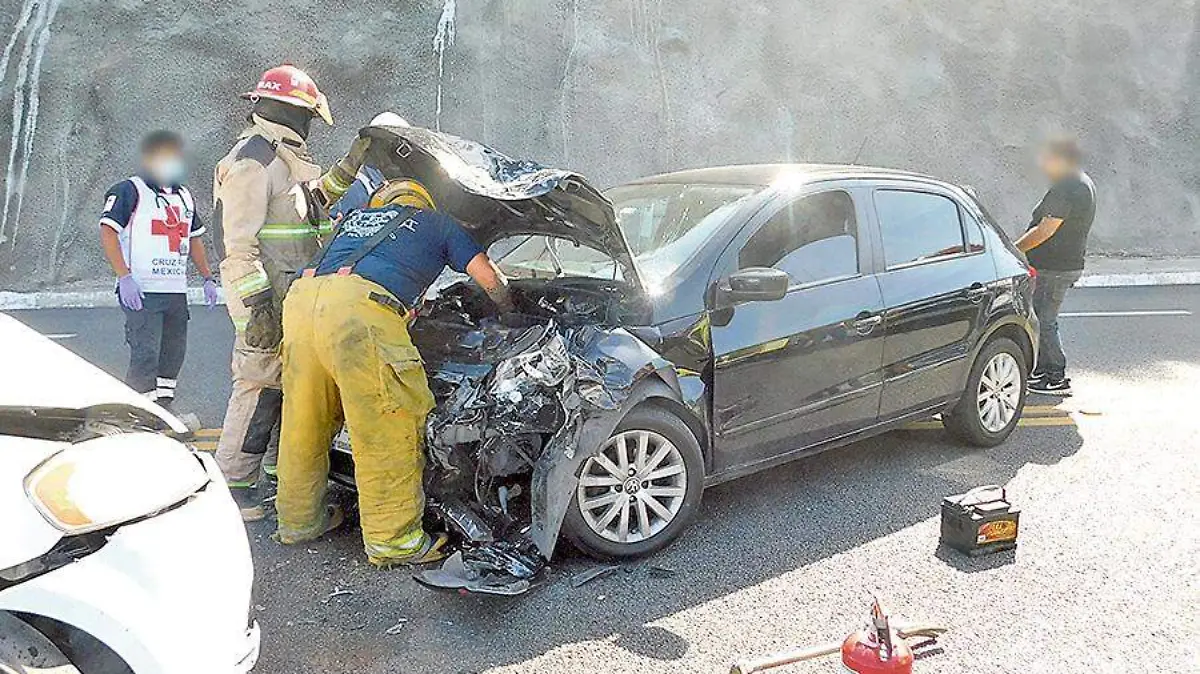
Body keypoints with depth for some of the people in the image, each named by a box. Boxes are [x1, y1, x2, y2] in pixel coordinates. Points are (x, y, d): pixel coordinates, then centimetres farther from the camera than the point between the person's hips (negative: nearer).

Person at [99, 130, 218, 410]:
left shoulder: (183, 196, 20)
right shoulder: (130, 190, -4)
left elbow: (194, 239, 28)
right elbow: (108, 232, -12)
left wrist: (207, 278, 20)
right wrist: (124, 277, -20)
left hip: (176, 291, 8)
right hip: (141, 292, -8)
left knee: (173, 355, 11)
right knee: (145, 355, -12)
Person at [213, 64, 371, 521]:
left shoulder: (286, 158, 18)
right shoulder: (251, 161, -14)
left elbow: (313, 202, 29)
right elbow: (240, 241, -20)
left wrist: (346, 169, 16)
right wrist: (257, 303, -25)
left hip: (295, 297, 10)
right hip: (266, 299, -10)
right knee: (260, 385, -7)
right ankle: (234, 483, 2)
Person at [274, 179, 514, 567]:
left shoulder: (356, 218, 40)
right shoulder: (436, 223, 28)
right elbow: (488, 278, 28)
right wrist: (510, 312, 47)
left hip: (302, 297, 7)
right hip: (357, 306, -7)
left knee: (305, 421, 17)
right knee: (388, 428, -1)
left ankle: (297, 521, 32)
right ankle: (392, 539, 3)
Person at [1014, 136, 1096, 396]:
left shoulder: (1066, 189, -21)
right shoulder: (1083, 183, 14)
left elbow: (1045, 230, -25)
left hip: (1054, 268, -11)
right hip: (1070, 264, 11)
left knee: (1044, 321, -3)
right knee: (1045, 320, 19)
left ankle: (1056, 379, 4)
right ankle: (1041, 370, 28)